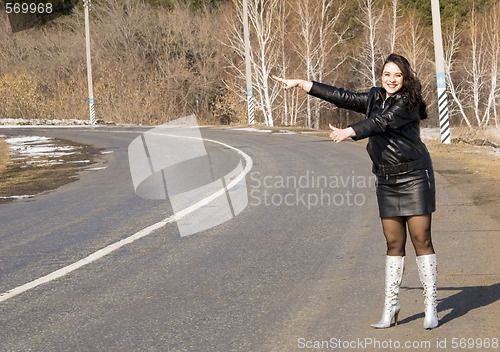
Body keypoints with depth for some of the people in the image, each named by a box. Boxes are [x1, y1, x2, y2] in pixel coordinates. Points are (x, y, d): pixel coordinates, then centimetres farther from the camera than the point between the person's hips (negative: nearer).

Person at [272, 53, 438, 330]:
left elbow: (381, 122, -24)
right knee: (394, 243, 5)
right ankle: (390, 304, 9)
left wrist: (348, 132, -37)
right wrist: (300, 84, 14)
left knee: (421, 240, -5)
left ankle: (430, 305, 0)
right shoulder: (374, 98, 12)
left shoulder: (408, 102, -10)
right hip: (386, 181, 6)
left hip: (414, 177, -6)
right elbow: (341, 97, 15)